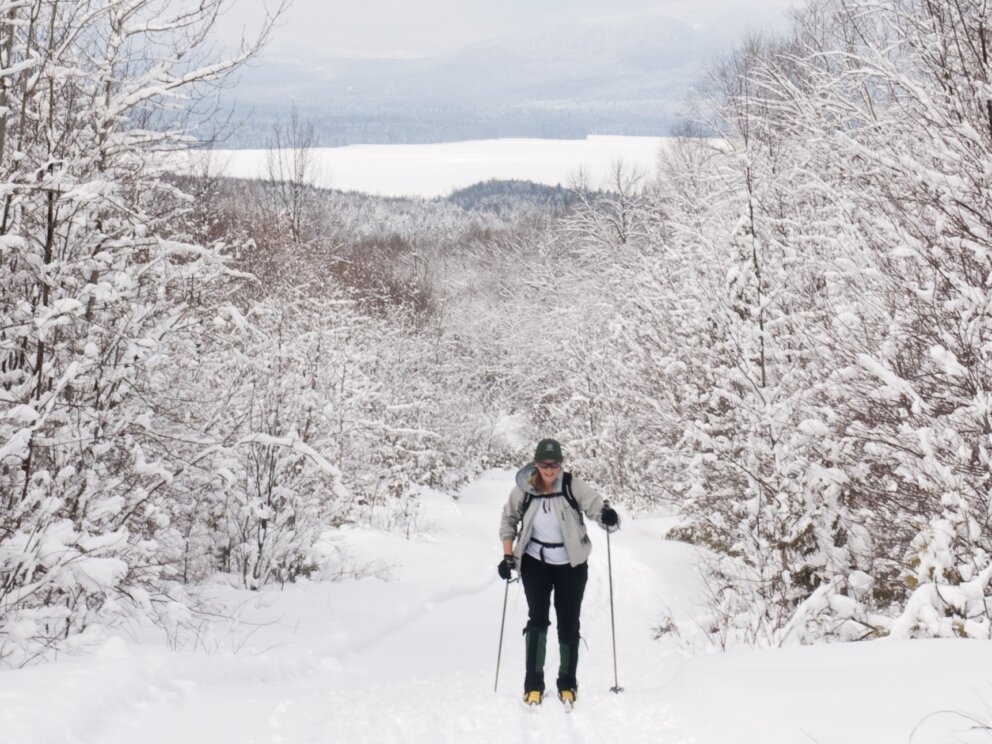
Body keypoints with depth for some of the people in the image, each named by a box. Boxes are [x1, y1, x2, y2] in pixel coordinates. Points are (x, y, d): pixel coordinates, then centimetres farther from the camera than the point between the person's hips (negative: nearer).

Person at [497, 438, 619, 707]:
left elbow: (596, 506, -20)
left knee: (568, 623, 6)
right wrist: (508, 556, -3)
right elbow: (509, 520, 4)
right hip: (535, 563, 0)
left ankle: (567, 684, 19)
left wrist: (608, 518, -44)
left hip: (570, 565, 0)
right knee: (537, 619, -8)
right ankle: (533, 684, -2)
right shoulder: (524, 489, -11)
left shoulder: (573, 487, -17)